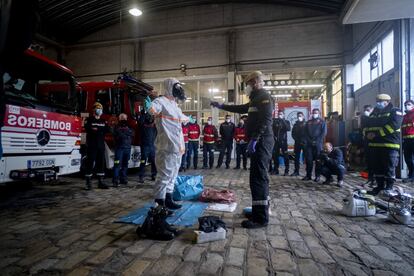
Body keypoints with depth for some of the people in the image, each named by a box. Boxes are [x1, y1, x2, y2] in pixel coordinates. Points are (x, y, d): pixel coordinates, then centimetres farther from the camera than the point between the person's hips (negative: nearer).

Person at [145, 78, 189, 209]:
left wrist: (189, 119, 56)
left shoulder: (174, 105, 19)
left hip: (177, 146, 10)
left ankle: (168, 198, 28)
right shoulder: (161, 101, -10)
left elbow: (181, 117, 38)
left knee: (173, 174, 16)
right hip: (167, 146, -10)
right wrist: (149, 107, -56)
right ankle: (160, 200, 7)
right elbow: (153, 108, -34)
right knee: (165, 174, -5)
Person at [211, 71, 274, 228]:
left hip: (261, 141, -11)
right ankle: (262, 209, 26)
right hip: (260, 142, 11)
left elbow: (266, 120, -21)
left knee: (258, 177, -11)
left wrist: (254, 139, -26)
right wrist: (221, 106, 35)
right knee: (259, 176, 15)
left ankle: (261, 218, -6)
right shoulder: (257, 98, 23)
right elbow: (241, 109, 34)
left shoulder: (264, 96, -8)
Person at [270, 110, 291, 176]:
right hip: (276, 141, 2)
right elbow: (272, 129, 10)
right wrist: (274, 136, -6)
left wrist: (282, 120, -16)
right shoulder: (275, 121, 9)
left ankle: (286, 171, 3)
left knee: (285, 156, -2)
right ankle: (275, 170, 15)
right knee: (275, 155, 4)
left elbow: (288, 128, -14)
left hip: (283, 141, -2)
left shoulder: (286, 122, 5)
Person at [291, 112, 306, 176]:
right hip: (297, 143, 4)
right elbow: (293, 134, 12)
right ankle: (296, 171, 12)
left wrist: (303, 141, -13)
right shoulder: (296, 124, 14)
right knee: (296, 157, 6)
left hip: (304, 143, -4)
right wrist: (296, 139, -2)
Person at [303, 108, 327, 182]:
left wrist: (316, 141, -11)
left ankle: (317, 176, 5)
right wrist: (309, 141, -5)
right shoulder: (308, 122, 17)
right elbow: (305, 133, 10)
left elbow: (323, 133, -2)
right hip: (309, 143, 3)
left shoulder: (322, 122, 8)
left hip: (318, 144, -2)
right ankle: (308, 175, 8)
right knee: (308, 160, 0)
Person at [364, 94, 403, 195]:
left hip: (390, 145, -6)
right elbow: (366, 126, 18)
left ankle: (389, 188, 7)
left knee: (389, 168, -2)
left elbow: (393, 125, -13)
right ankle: (380, 186, 19)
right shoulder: (373, 113, 21)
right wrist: (367, 134, -4)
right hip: (374, 145, 6)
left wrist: (376, 134, -17)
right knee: (377, 167, 10)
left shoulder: (395, 112, 2)